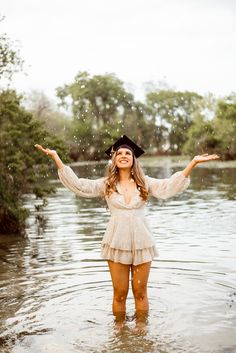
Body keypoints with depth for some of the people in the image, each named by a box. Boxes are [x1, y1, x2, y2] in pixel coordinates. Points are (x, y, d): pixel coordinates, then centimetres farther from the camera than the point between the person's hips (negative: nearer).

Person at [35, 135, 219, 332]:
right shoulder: (106, 184, 3)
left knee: (140, 293, 9)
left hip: (141, 241, 0)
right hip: (117, 242, 0)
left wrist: (193, 162, -15)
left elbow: (170, 187, -6)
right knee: (120, 293, 7)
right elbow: (77, 185, -3)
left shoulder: (145, 183, 4)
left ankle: (141, 329, 25)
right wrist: (56, 157, -9)